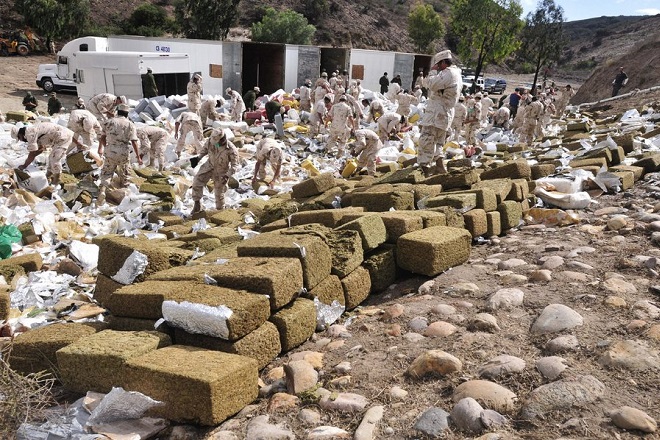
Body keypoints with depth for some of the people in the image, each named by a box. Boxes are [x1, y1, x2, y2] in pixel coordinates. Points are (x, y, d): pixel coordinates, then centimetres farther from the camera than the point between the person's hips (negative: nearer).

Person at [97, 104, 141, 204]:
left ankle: (102, 190, -15)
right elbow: (134, 142, -9)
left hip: (110, 152, 1)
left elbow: (103, 137, 11)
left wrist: (101, 148, 29)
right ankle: (124, 188, 40)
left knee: (107, 172, 8)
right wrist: (138, 157, -7)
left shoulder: (109, 122, 5)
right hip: (124, 153, -1)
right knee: (124, 173, 23)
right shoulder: (130, 124, -1)